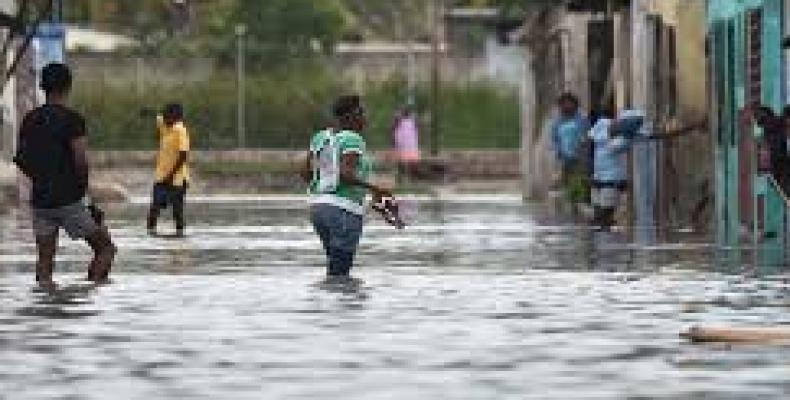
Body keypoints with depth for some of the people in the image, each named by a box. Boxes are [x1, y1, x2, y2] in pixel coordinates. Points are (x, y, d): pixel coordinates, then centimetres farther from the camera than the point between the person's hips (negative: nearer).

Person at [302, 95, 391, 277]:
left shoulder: (320, 137, 11)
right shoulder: (352, 139, -11)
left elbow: (306, 173, 8)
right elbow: (345, 173, -24)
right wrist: (374, 189, -18)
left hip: (319, 207, 8)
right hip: (344, 212, -8)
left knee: (337, 266, 19)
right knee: (338, 274, -5)